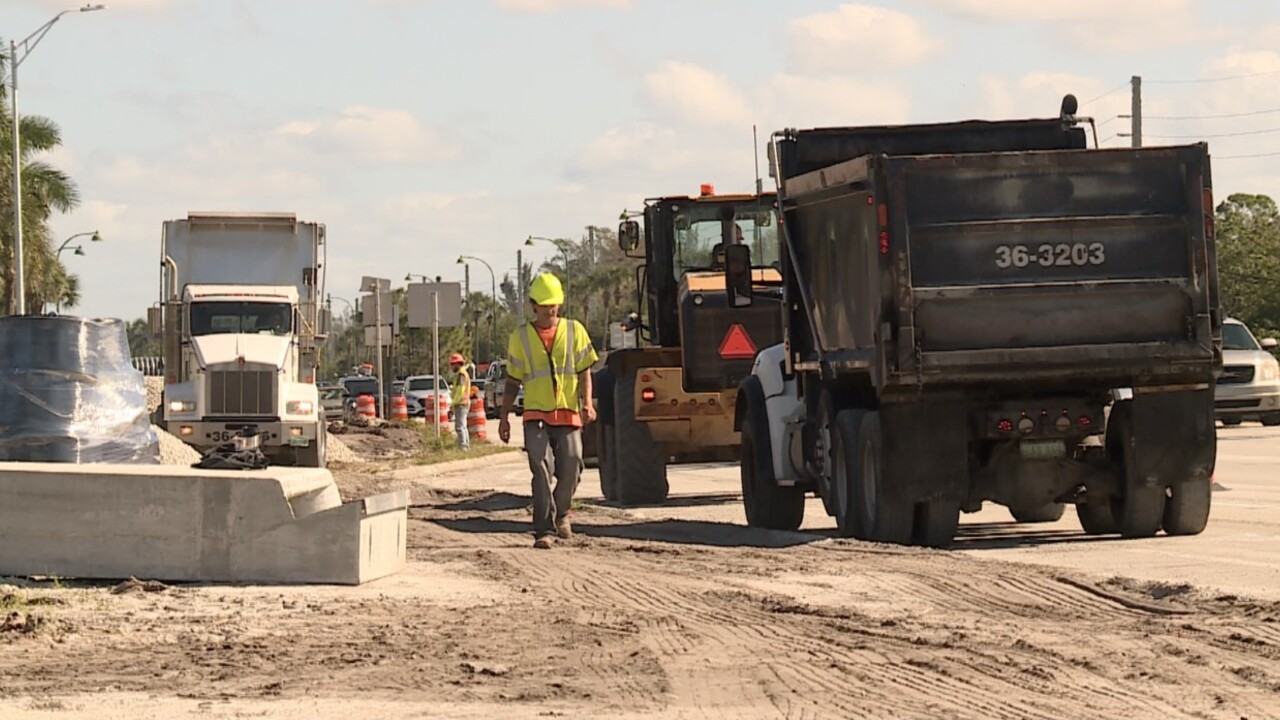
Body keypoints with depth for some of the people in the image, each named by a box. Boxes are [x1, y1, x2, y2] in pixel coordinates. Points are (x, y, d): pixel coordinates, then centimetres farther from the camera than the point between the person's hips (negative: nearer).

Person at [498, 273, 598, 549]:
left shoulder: (574, 331, 8)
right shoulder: (520, 337, 8)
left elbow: (584, 371, 7)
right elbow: (513, 381, 13)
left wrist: (587, 402, -8)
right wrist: (504, 417, 9)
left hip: (568, 415, 1)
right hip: (536, 415, -1)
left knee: (570, 470, -1)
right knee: (542, 471, -11)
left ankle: (560, 514, 28)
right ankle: (545, 530, -10)